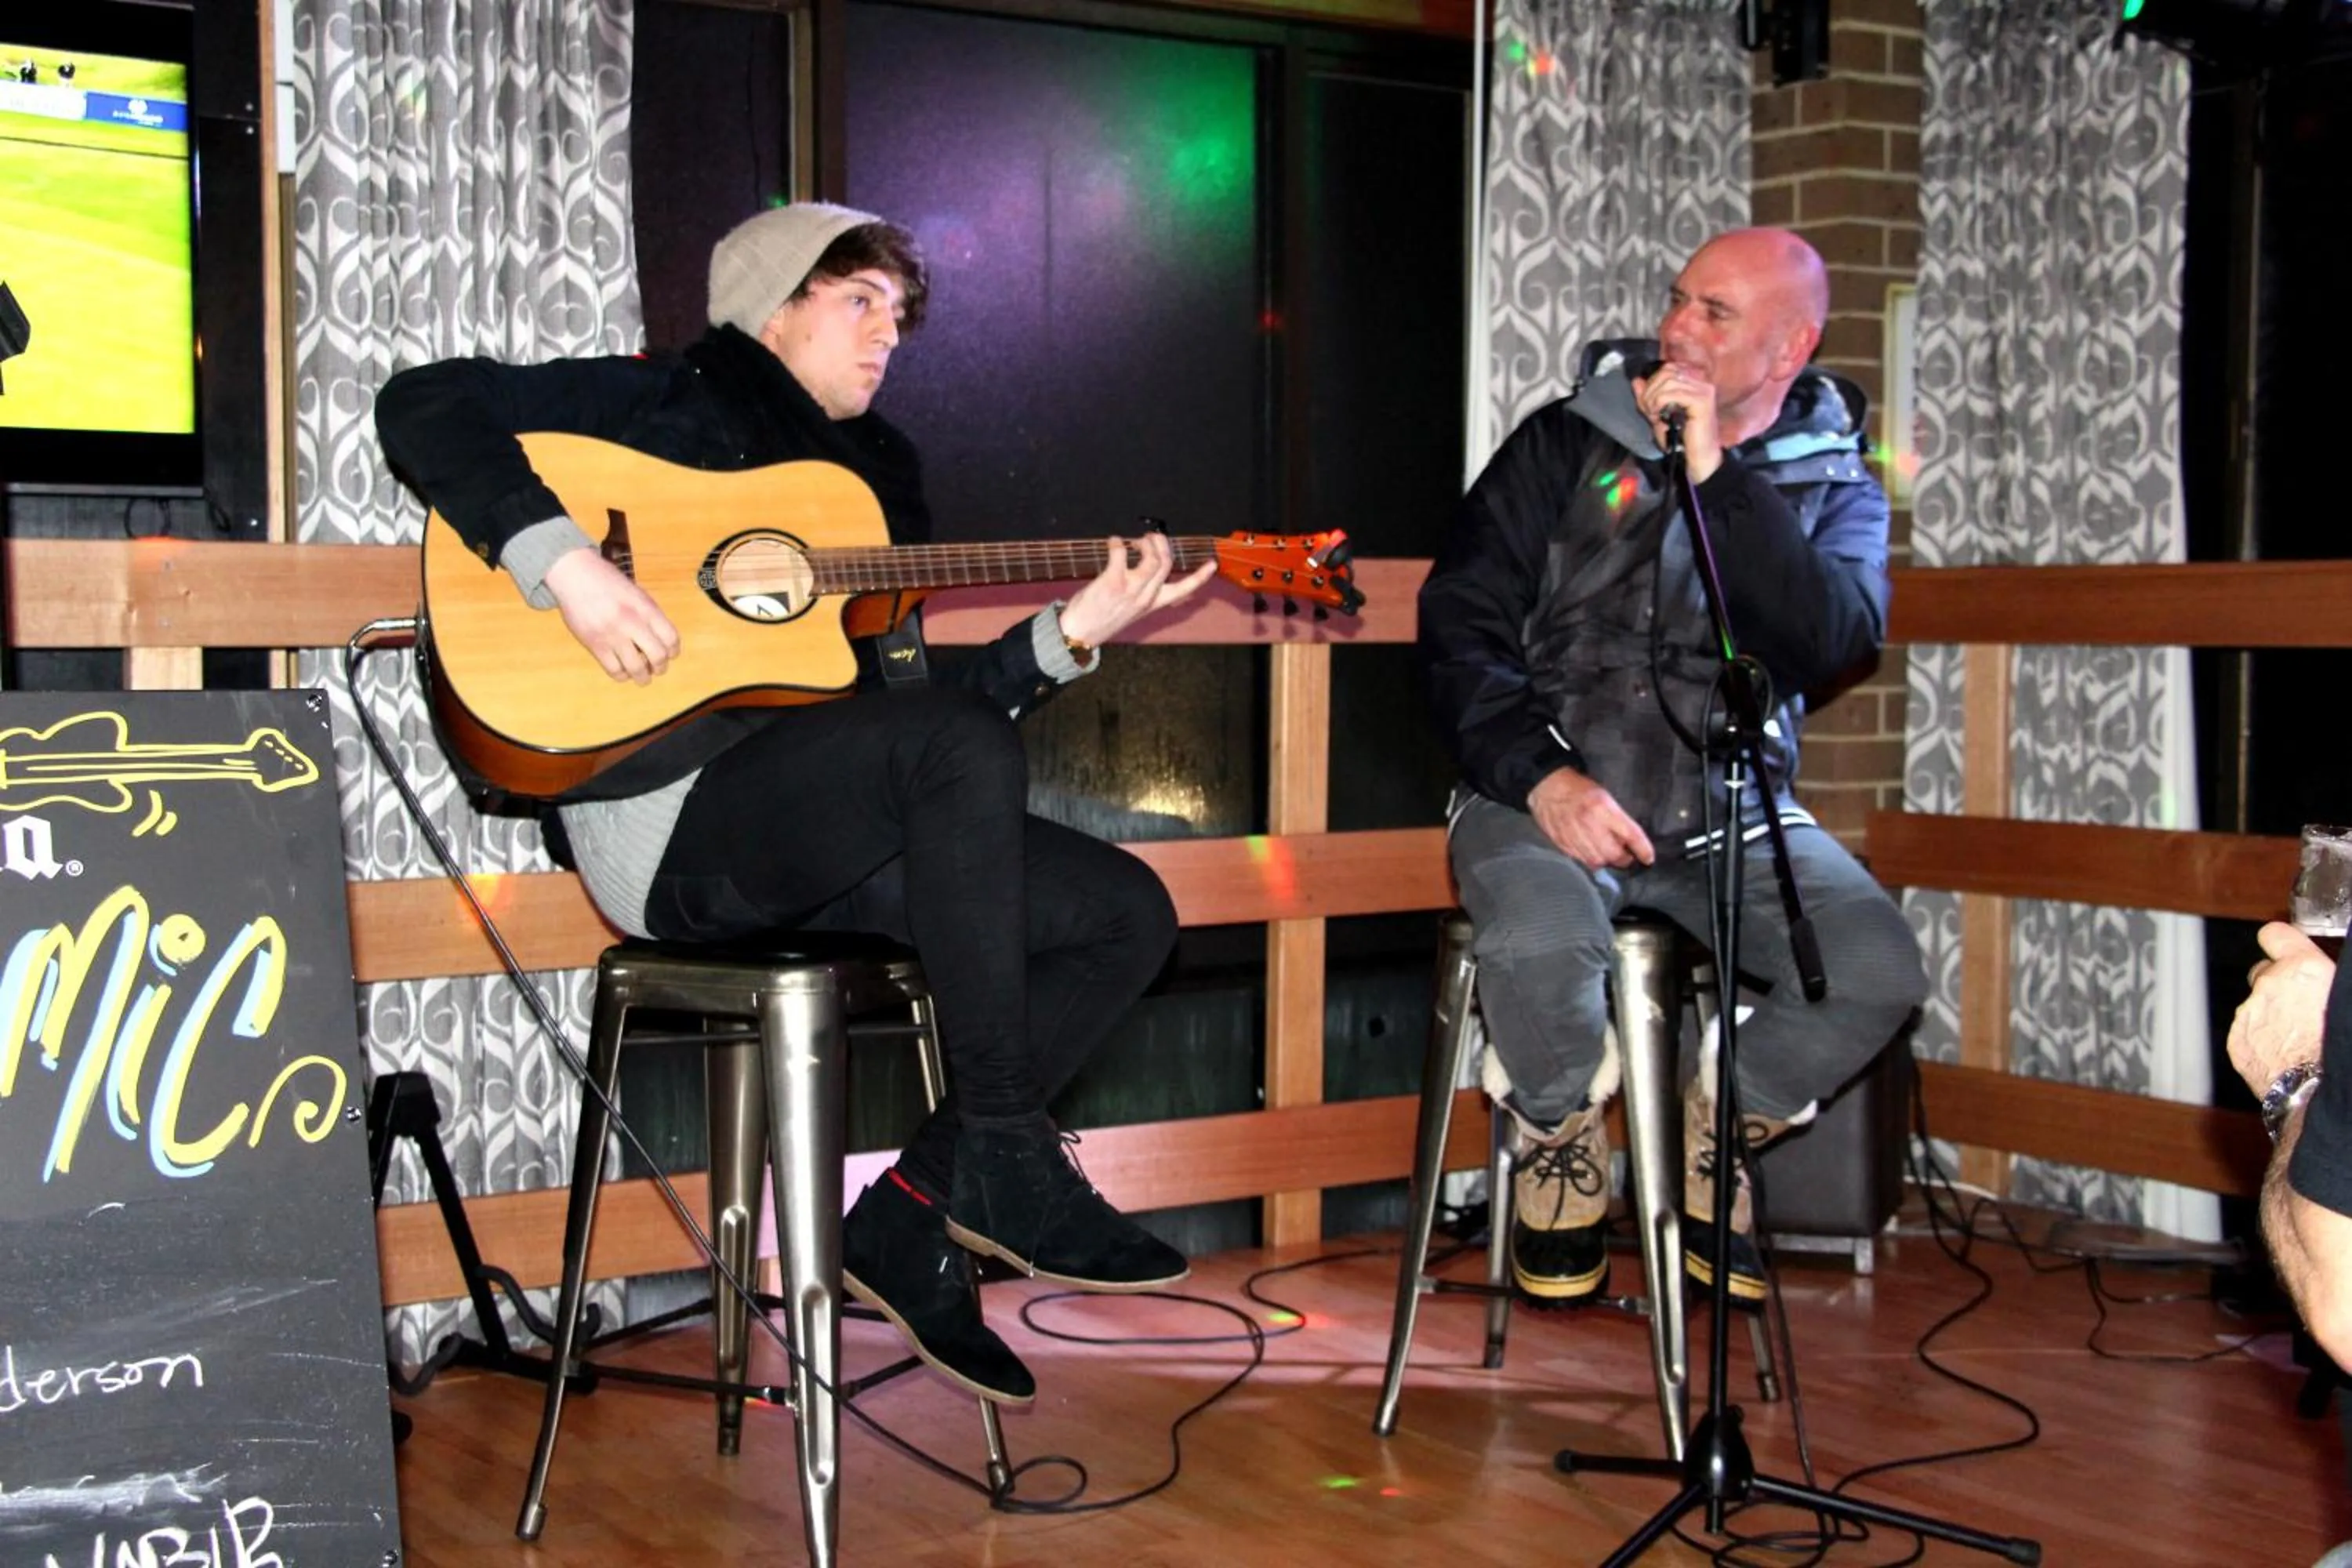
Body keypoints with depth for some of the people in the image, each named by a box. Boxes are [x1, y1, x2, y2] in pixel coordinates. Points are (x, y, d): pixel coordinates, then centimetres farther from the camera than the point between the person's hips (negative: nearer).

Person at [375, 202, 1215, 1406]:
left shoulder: (872, 473, 23)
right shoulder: (669, 405, 4)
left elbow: (909, 697, 16)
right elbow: (425, 405, -8)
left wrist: (1070, 634, 3)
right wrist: (565, 563, -21)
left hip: (840, 840, 8)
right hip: (664, 822, -7)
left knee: (1127, 913, -7)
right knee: (965, 749, -33)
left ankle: (909, 1215, -6)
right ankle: (1003, 1162, -24)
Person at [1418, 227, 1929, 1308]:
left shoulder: (1834, 483, 10)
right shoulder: (1570, 439, 6)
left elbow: (1836, 641, -11)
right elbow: (1459, 622, 0)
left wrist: (1716, 476, -16)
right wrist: (1538, 773, -15)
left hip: (1730, 811, 2)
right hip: (1549, 792, -2)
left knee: (1878, 969, -22)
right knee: (1540, 943, -34)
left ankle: (1714, 1139, 9)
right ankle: (1560, 1148, 1)